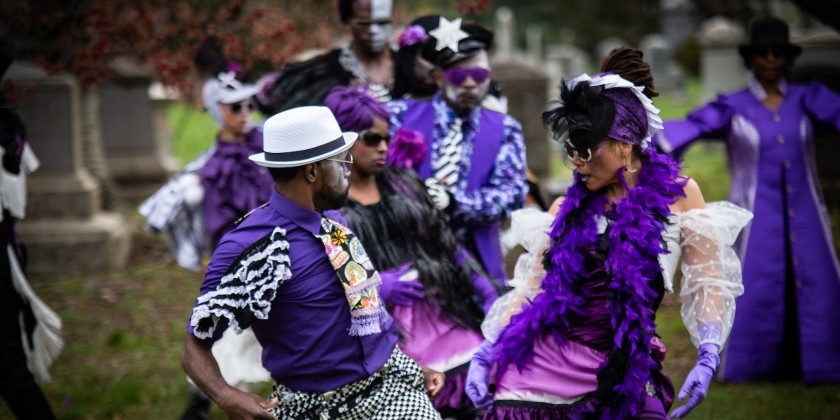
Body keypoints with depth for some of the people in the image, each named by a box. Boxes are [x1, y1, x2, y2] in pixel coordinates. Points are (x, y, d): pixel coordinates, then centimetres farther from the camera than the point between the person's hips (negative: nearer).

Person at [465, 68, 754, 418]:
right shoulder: (570, 206, 10)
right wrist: (487, 351, 2)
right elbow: (532, 285, 11)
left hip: (624, 370, -2)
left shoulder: (678, 194, 3)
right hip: (544, 358, 2)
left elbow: (706, 283, 0)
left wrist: (708, 358, -12)